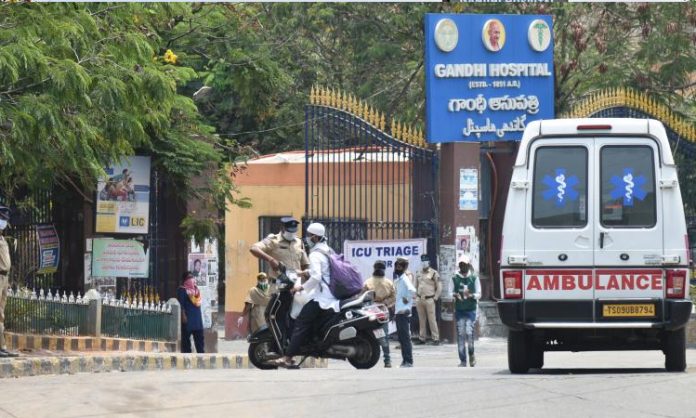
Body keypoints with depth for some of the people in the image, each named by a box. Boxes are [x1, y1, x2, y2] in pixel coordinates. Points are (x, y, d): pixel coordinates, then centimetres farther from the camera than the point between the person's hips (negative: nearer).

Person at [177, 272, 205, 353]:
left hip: (197, 318, 7)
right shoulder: (182, 290, -6)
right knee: (186, 338, -3)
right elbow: (181, 304, -12)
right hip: (188, 318, -7)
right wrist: (183, 316, -20)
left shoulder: (195, 289, 17)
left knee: (199, 337, 7)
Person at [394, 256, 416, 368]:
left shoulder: (404, 278, -12)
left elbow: (412, 290, -29)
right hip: (399, 312, 10)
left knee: (405, 337, -9)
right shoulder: (397, 279, 17)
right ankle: (405, 360, 16)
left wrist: (407, 299, -16)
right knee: (401, 337, 12)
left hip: (403, 312, -10)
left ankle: (408, 361, -10)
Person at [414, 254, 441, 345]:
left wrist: (435, 298, -5)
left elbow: (439, 287, -2)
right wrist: (417, 296, 11)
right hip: (420, 300, 5)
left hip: (429, 299, -5)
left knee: (432, 320, -7)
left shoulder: (434, 273, -3)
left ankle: (436, 339, -5)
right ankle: (421, 338, 14)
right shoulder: (419, 274, 13)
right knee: (421, 320, 9)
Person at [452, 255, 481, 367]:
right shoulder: (455, 278, 6)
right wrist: (455, 295, -15)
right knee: (460, 334, -2)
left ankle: (471, 354, 12)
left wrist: (471, 295, -17)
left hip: (471, 310, -2)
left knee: (469, 333, -12)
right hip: (459, 310, 2)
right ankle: (462, 361, 3)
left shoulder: (474, 278, 3)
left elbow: (478, 294, 4)